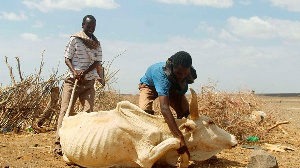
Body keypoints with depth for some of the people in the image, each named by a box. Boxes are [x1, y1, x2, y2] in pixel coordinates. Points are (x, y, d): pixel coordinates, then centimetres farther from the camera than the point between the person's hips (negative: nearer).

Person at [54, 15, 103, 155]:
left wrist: (85, 71, -13)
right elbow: (67, 58, 0)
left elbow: (97, 62, 5)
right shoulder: (74, 39, 2)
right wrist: (74, 71, -18)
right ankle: (59, 143, -8)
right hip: (72, 80, -3)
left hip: (89, 82, 3)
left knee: (88, 110, -4)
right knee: (66, 109, -8)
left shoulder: (96, 44, 11)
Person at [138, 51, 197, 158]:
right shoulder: (161, 74, -48)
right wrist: (179, 138, -66)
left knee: (185, 112, -14)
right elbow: (164, 108, -58)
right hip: (150, 85, -5)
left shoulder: (188, 73, -30)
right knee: (144, 111, -31)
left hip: (172, 88, 5)